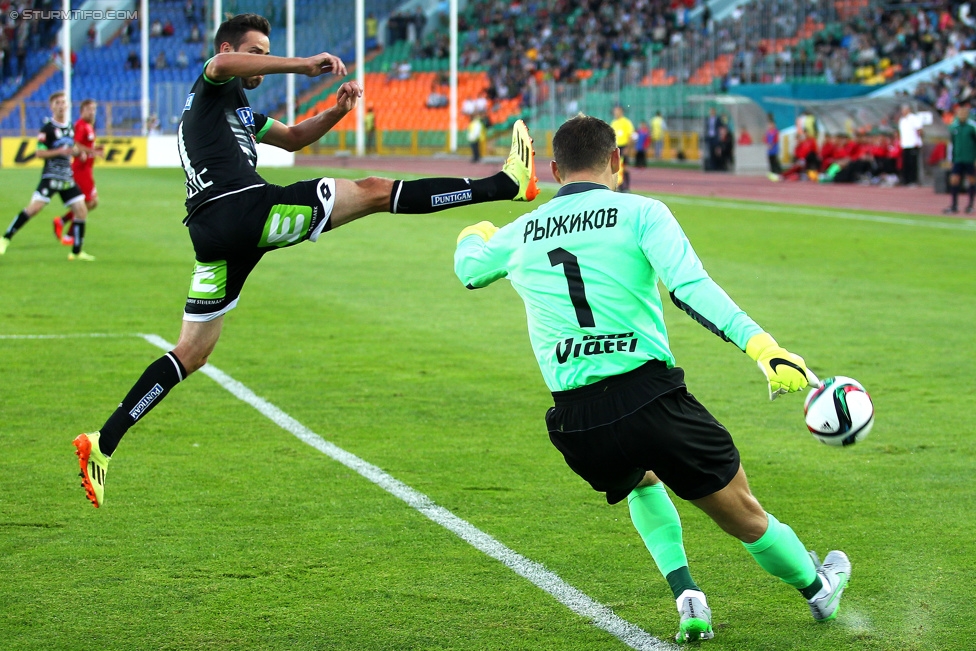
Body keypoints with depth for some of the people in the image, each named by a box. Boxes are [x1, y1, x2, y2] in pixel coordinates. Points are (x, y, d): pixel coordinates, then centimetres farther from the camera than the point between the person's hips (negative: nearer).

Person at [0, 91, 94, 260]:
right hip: (50, 176, -6)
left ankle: (76, 252, 10)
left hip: (67, 178, 6)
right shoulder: (47, 128, -7)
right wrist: (61, 151, -21)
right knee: (35, 207, -19)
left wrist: (76, 150, 6)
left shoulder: (70, 127, 13)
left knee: (81, 211, 0)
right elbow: (40, 152, -11)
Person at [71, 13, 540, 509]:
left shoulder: (240, 113, 35)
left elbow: (293, 138, 42)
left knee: (192, 353, 9)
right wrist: (302, 65, -22)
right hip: (245, 207, -9)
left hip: (211, 235, 9)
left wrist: (337, 110, 24)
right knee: (373, 191, -6)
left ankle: (104, 444, 1)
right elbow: (224, 65, -20)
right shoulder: (212, 88, 6)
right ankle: (505, 183, -6)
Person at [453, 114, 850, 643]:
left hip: (575, 426, 4)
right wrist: (759, 343, -24)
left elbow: (467, 267, 35)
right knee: (744, 516, 17)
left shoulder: (521, 233, 12)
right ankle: (818, 588, 37)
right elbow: (690, 287, -17)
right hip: (649, 397, -4)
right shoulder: (639, 213, 0)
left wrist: (476, 234, 58)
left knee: (641, 480, 37)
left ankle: (685, 593, 20)